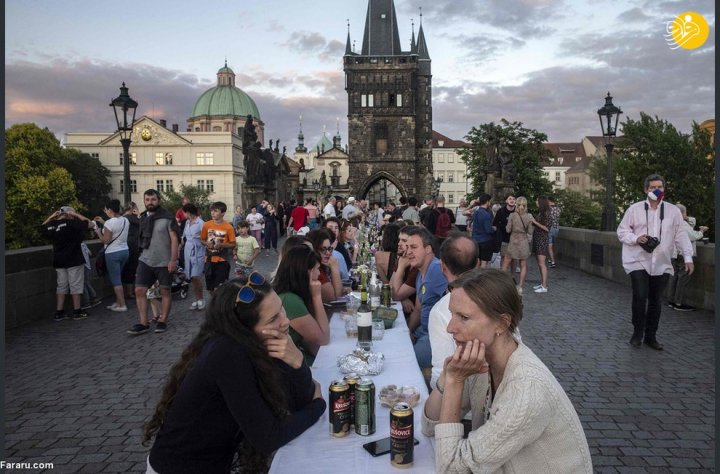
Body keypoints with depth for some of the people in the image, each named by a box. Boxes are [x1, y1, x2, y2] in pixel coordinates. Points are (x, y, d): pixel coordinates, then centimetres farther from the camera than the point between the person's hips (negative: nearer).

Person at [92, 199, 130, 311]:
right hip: (125, 251, 7)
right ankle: (117, 302, 23)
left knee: (115, 280, 0)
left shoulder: (109, 223, -18)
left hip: (113, 254, -7)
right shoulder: (125, 220, 4)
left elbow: (106, 240, -15)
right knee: (116, 278, 19)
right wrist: (104, 222, 20)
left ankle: (122, 305, 0)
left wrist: (98, 232, -1)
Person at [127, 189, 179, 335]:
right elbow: (142, 240, 20)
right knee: (139, 291, -1)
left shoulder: (167, 218, -7)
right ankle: (143, 323, 5)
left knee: (165, 291, 5)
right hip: (145, 261, 5)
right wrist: (143, 255, 18)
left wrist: (173, 260, -17)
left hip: (164, 262, -5)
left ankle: (162, 321, 15)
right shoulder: (143, 219, 11)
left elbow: (174, 239, -11)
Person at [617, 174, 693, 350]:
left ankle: (651, 336, 24)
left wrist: (688, 258, -2)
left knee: (655, 301, 10)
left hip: (662, 264, 3)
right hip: (638, 261, -2)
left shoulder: (673, 211, 5)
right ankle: (638, 332, 7)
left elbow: (681, 236, 5)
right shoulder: (635, 209, 0)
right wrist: (636, 238, -15)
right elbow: (622, 231, 4)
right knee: (640, 297, -13)